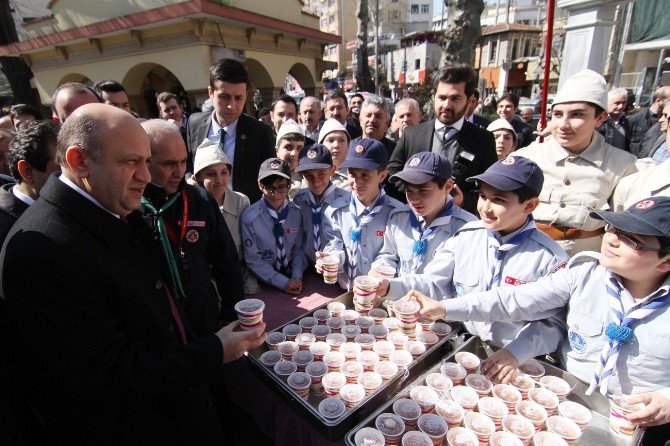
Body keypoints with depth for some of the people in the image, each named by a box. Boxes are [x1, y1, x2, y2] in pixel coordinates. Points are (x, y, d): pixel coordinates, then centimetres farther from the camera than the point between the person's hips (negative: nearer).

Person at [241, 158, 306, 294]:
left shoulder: (296, 212, -4)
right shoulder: (249, 218, -12)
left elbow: (298, 249, 5)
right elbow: (253, 260, -8)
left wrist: (297, 277, -8)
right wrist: (283, 283, -12)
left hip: (292, 279, 1)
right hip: (265, 282, -1)